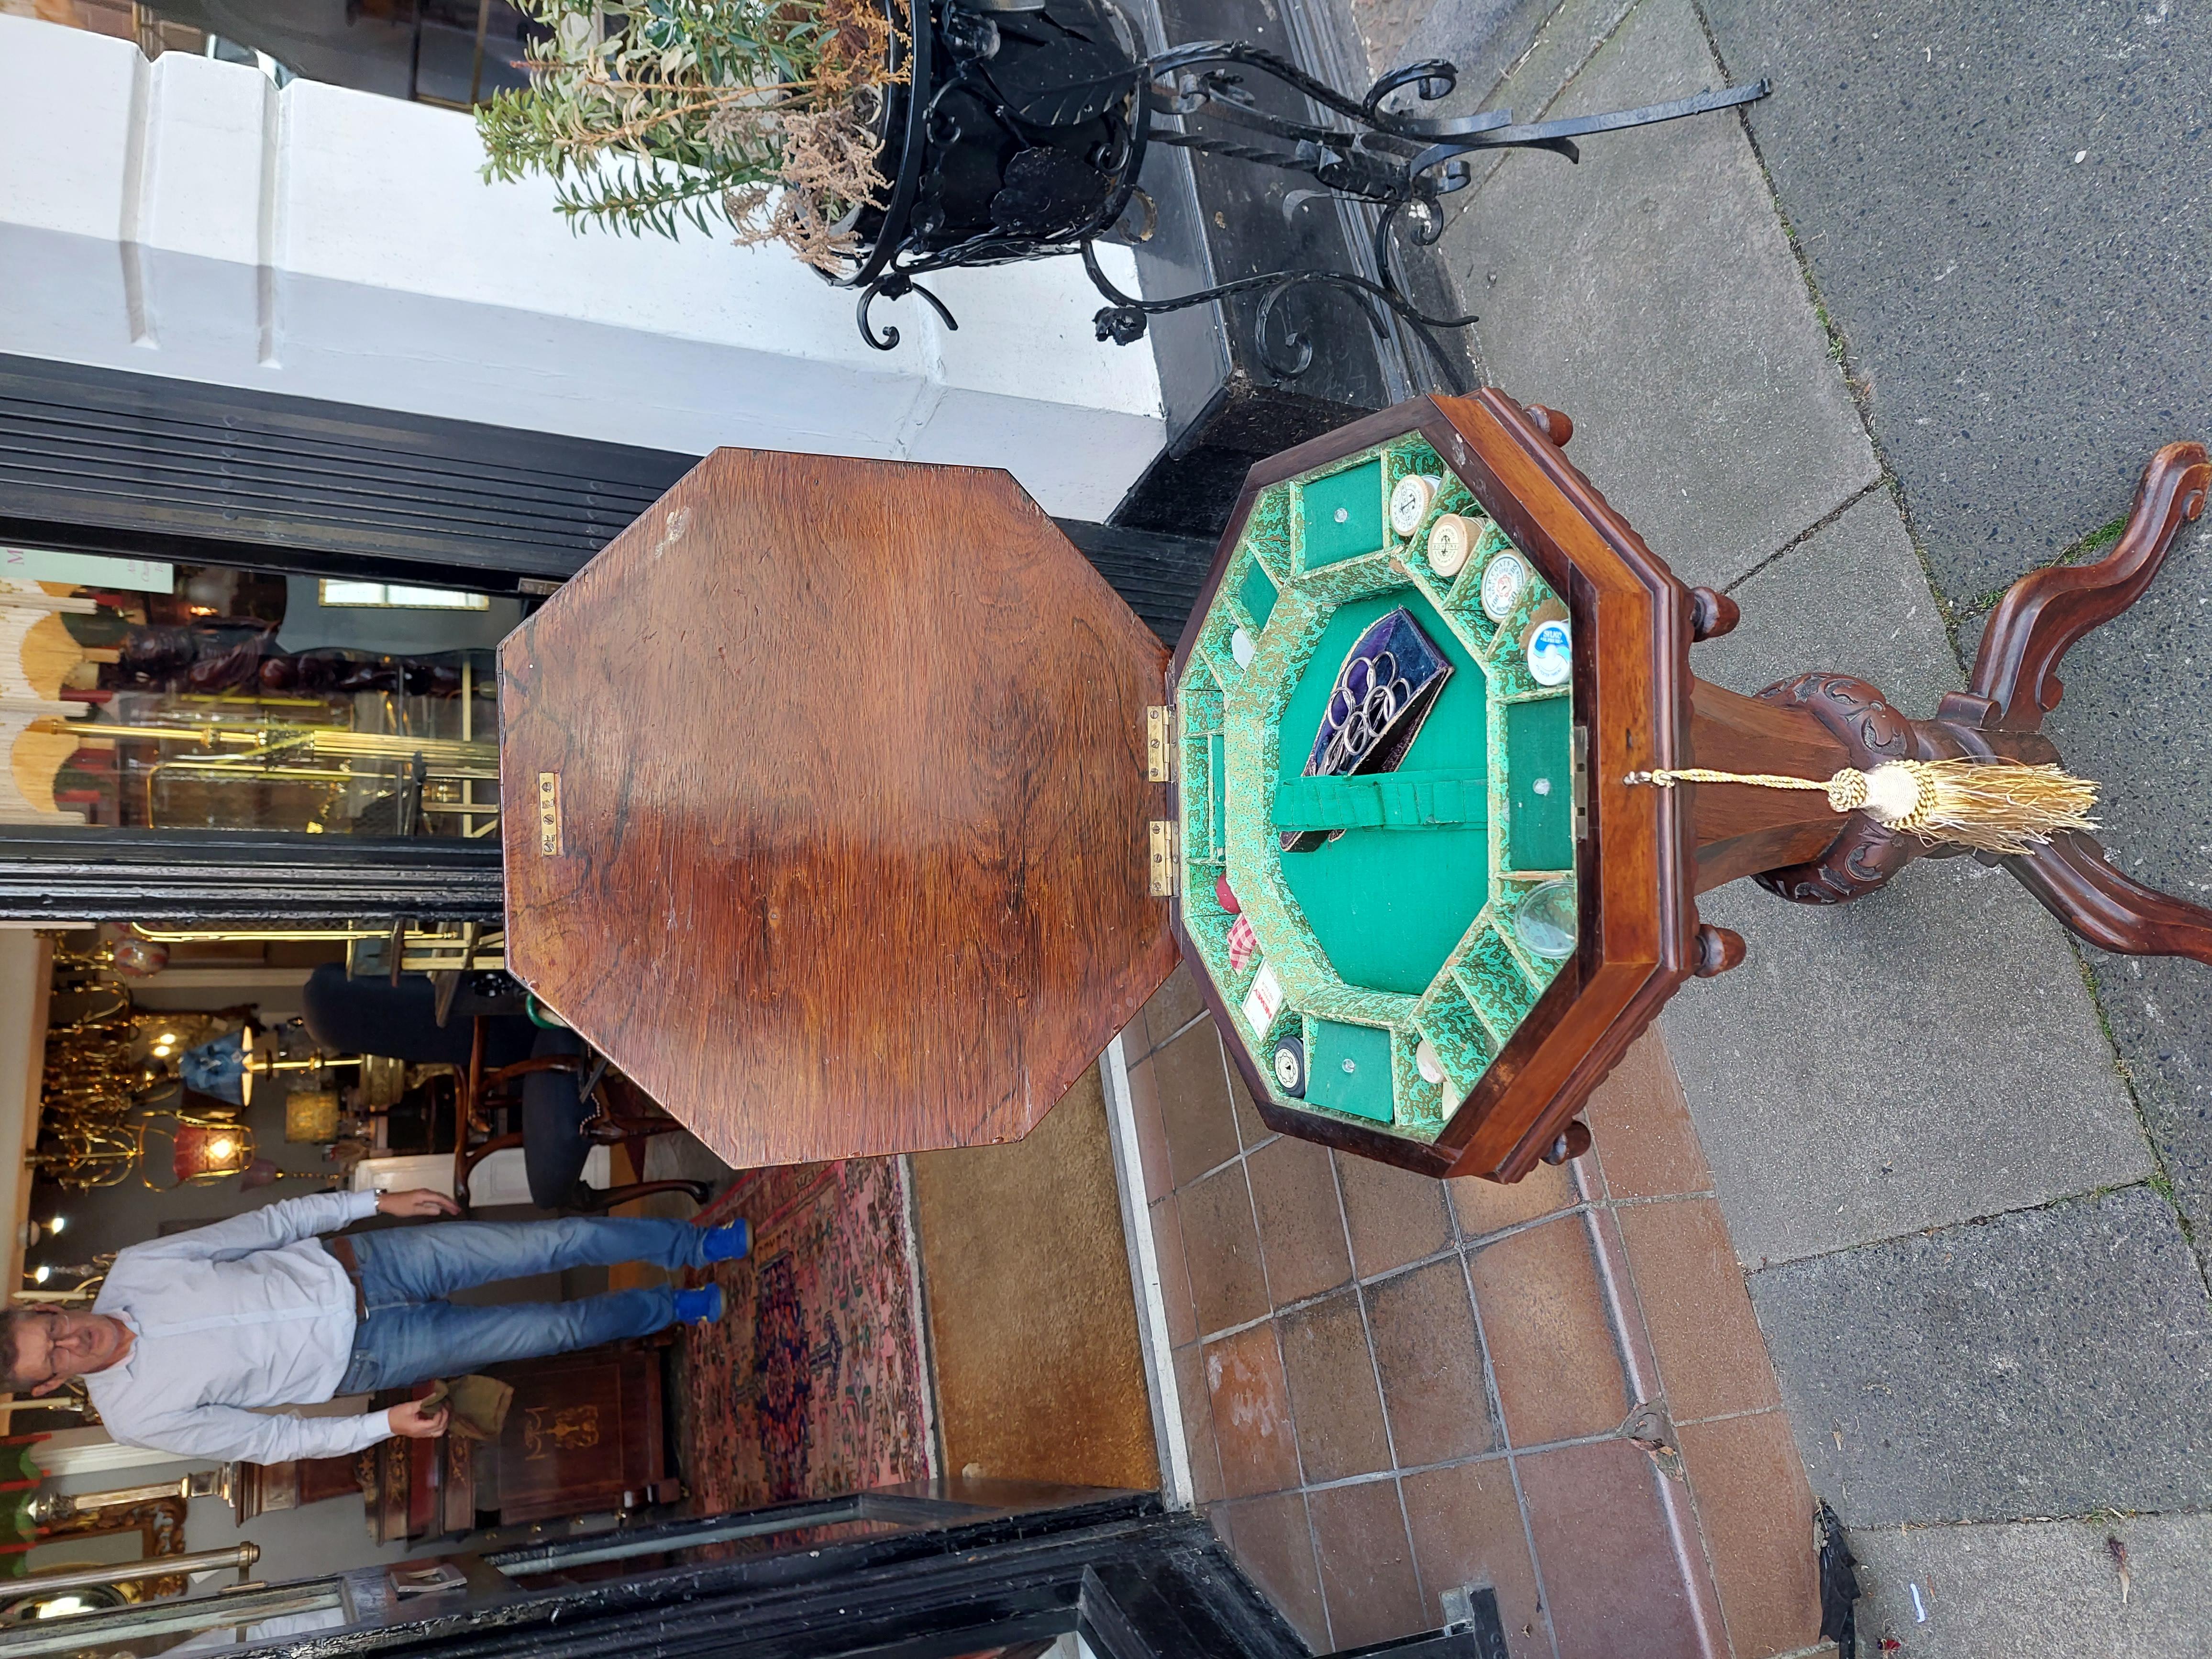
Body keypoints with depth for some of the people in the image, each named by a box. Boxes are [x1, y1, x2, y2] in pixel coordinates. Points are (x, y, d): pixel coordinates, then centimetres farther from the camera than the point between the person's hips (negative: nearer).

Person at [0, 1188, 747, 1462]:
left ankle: (699, 1242, 16)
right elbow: (269, 1439, -7)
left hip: (348, 1266, 3)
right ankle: (673, 1308, 23)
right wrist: (383, 1425, -13)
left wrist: (375, 1201, -3)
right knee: (553, 1330, -6)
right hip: (362, 1357, -3)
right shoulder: (138, 1415, -11)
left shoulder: (133, 1268, -5)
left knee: (560, 1239, -8)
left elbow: (260, 1225, 0)